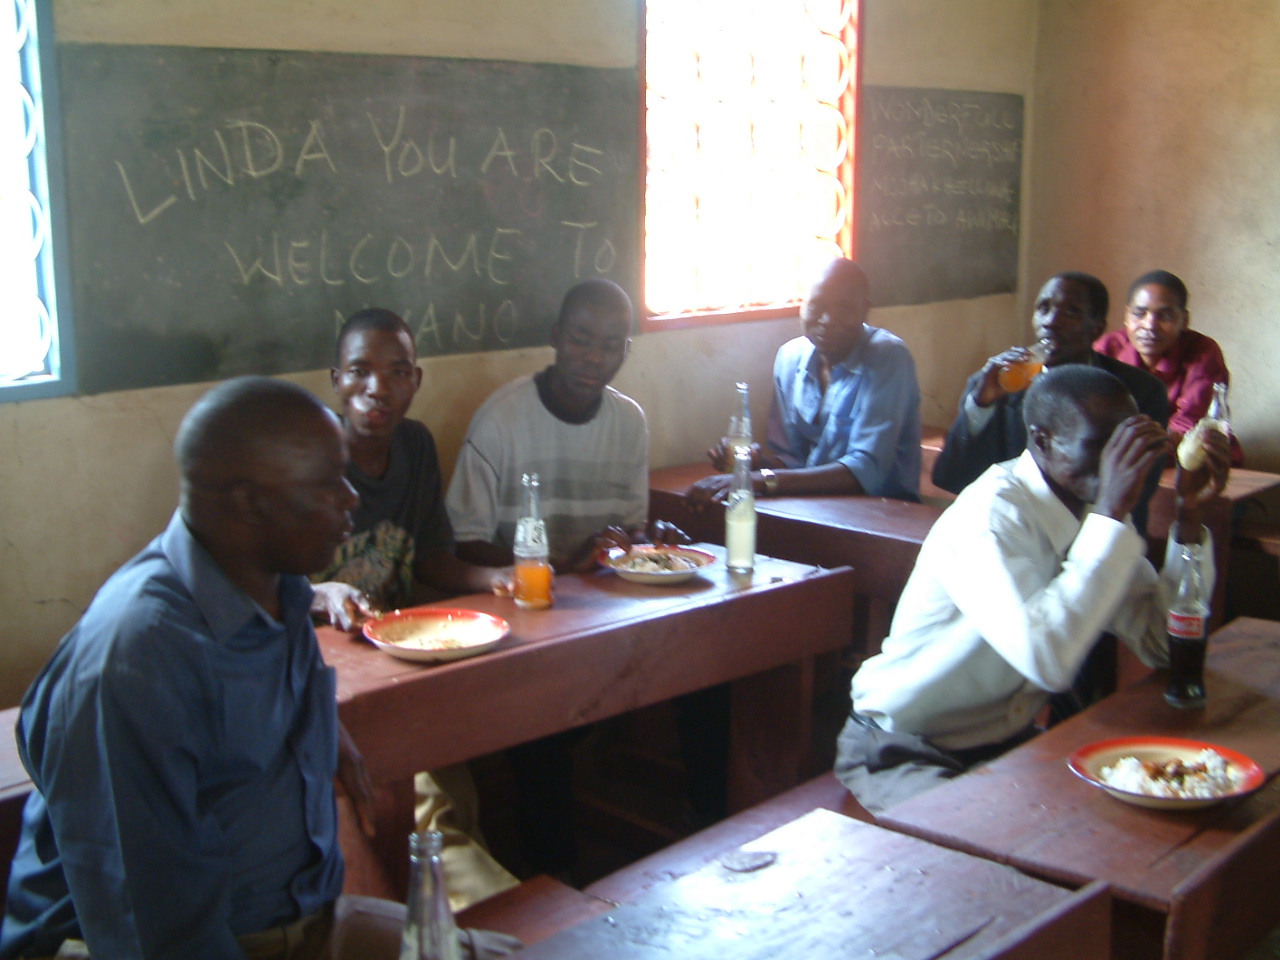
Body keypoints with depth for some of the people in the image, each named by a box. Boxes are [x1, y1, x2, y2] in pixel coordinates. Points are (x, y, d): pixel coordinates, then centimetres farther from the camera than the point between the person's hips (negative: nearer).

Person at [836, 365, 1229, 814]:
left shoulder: (1096, 509, -1)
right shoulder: (991, 512, -26)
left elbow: (1162, 642, -2)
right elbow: (1047, 658, -41)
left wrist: (1189, 511, -10)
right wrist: (1112, 514, -36)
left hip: (1009, 741, 8)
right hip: (908, 754, -8)